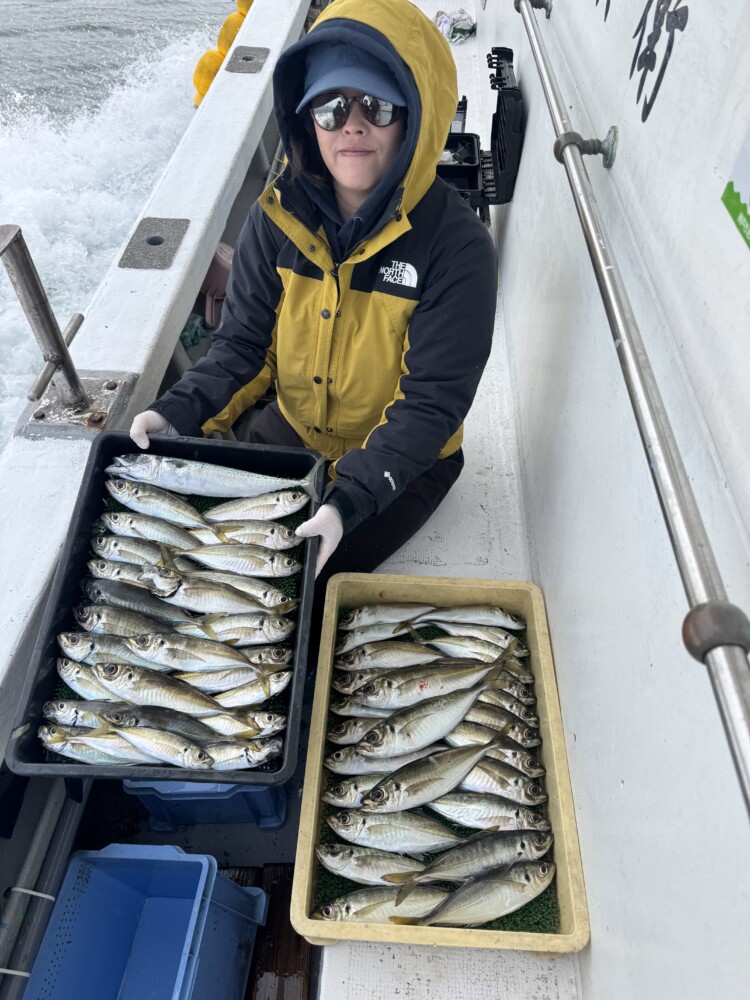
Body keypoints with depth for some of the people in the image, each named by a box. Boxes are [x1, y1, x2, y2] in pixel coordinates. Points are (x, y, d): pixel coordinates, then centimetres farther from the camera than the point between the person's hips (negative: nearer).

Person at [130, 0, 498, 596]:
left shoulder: (457, 247, -22)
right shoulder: (280, 216, -9)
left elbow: (429, 404, -23)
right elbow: (244, 342, -3)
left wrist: (348, 500, -35)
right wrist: (179, 413, -22)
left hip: (402, 459, -4)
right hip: (293, 431, 5)